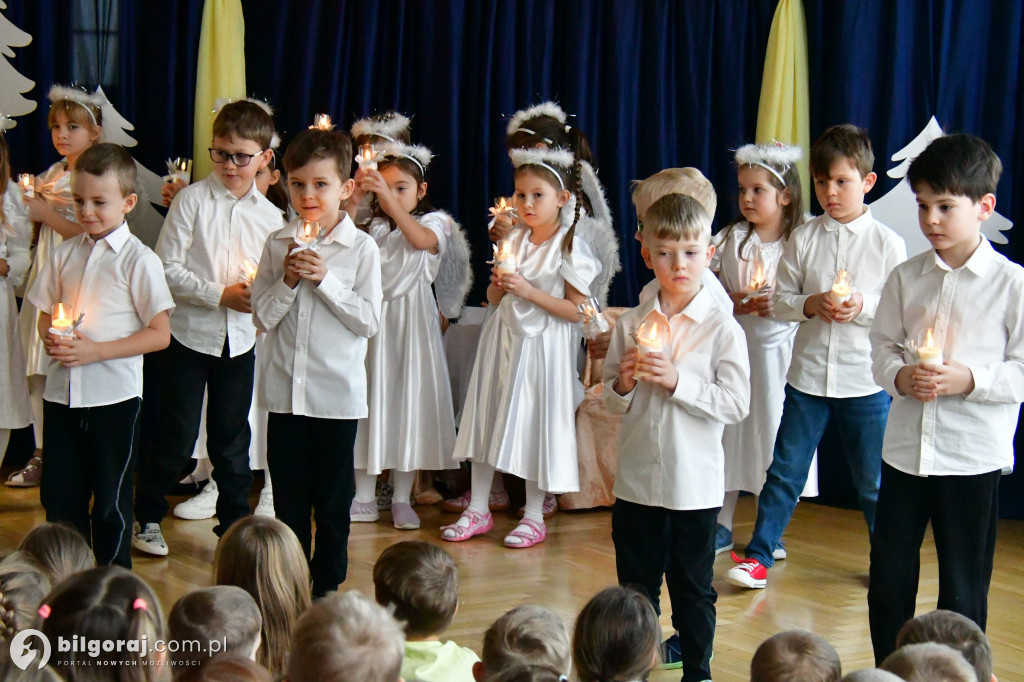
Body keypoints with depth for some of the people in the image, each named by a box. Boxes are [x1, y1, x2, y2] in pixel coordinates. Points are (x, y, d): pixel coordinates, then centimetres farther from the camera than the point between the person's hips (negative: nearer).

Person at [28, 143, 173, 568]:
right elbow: (44, 313, 17)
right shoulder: (65, 254, 8)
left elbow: (159, 334, -10)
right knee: (59, 495, 10)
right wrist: (51, 337, -7)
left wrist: (95, 350, -17)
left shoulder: (138, 260, -7)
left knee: (111, 499, 5)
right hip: (62, 390, 5)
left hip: (113, 394, -5)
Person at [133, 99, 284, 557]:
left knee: (232, 438, 11)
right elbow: (167, 269, -10)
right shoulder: (193, 200, -8)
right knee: (177, 437, 1)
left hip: (240, 339, 3)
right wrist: (219, 294, -16)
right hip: (190, 333, -3)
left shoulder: (269, 215, 3)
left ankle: (234, 526, 23)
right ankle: (146, 517, 20)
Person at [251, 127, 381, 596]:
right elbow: (262, 316, 3)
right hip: (285, 390, 3)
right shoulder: (278, 244, 3)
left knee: (332, 500, 7)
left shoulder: (361, 248, -5)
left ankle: (327, 586, 19)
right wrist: (288, 281, -12)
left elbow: (369, 320, -10)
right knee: (288, 496, 10)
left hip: (337, 391, -2)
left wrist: (324, 279, -16)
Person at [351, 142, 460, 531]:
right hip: (373, 320, 3)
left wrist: (389, 197, -32)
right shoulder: (375, 228, 14)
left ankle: (402, 499, 7)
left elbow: (421, 240, -23)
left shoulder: (435, 223, 2)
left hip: (412, 321, -3)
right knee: (369, 399, 2)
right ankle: (364, 498, 8)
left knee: (408, 401, -1)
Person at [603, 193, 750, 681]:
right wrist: (624, 384, -13)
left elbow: (736, 405, -13)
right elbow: (611, 403, 9)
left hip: (695, 482, -3)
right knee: (635, 586, 12)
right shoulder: (630, 325, 3)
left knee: (693, 587, 9)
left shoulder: (721, 328, -7)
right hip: (636, 480, 3)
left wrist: (677, 381, -20)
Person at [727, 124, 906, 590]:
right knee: (785, 469, 5)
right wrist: (811, 305, -15)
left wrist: (863, 306, -18)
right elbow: (781, 299, 4)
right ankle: (758, 555, 13)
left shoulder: (887, 243, -3)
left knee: (873, 479, 10)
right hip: (807, 376, 1)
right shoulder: (803, 238, 2)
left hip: (866, 380, -1)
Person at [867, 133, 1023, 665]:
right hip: (905, 447, 4)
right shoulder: (906, 278, 4)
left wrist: (971, 379, -21)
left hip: (974, 456, -4)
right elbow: (882, 347, 9)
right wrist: (900, 376, -12)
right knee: (888, 579, 10)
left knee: (963, 589, 8)